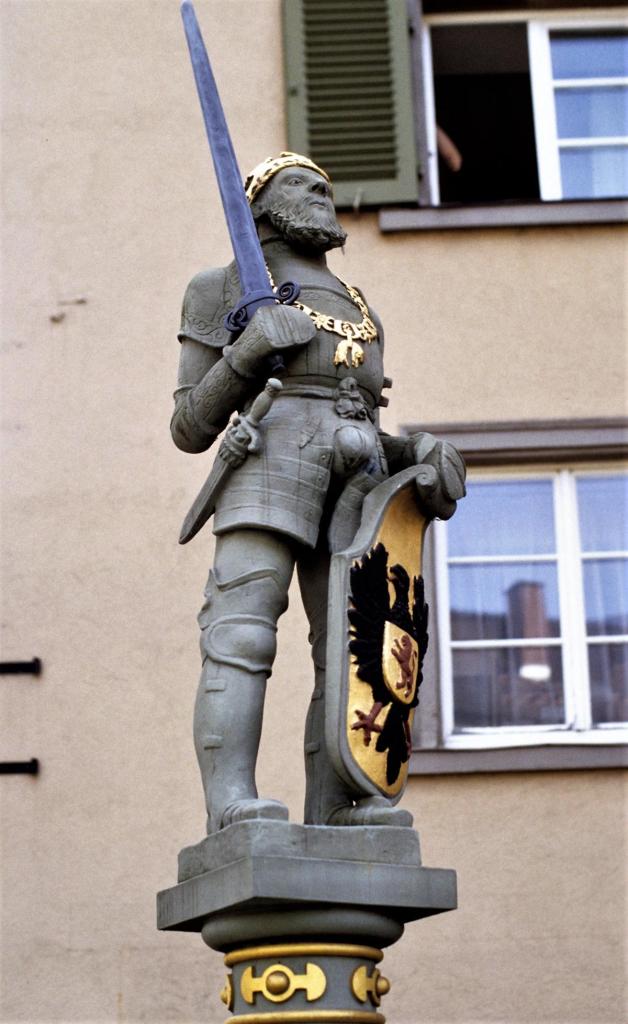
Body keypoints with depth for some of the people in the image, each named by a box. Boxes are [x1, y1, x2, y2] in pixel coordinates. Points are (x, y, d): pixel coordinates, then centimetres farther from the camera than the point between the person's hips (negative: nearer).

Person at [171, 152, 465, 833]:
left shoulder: (359, 313, 34)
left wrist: (421, 453, 9)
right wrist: (247, 352, -6)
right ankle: (233, 808, -30)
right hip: (270, 452, -5)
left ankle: (333, 816, -10)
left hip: (353, 471, 5)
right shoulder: (222, 291, 19)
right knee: (241, 635, -19)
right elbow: (191, 429, 10)